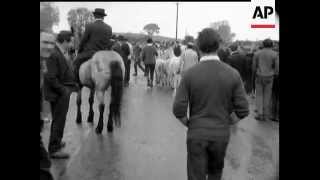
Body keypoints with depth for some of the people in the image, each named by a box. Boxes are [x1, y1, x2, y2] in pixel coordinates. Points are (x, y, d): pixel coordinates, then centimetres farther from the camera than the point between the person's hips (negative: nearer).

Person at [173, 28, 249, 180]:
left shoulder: (190, 73, -14)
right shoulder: (232, 73, -10)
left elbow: (178, 109, -14)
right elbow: (243, 110, -9)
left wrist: (190, 124, 5)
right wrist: (225, 124, 9)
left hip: (196, 135, -2)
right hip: (221, 135, 2)